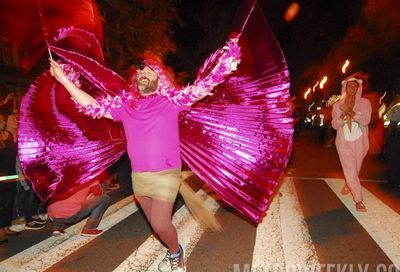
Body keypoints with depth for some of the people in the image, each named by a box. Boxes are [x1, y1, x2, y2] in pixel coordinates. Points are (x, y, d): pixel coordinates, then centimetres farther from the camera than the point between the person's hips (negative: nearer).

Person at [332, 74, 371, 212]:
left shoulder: (365, 103, 0)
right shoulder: (338, 105, 3)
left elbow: (366, 121, -13)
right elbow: (334, 125, -3)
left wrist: (352, 113, -28)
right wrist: (343, 115, -20)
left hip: (359, 141, 1)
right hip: (344, 142, -1)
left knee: (355, 168, 13)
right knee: (350, 169, -6)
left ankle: (348, 185, 43)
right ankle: (359, 200, -1)